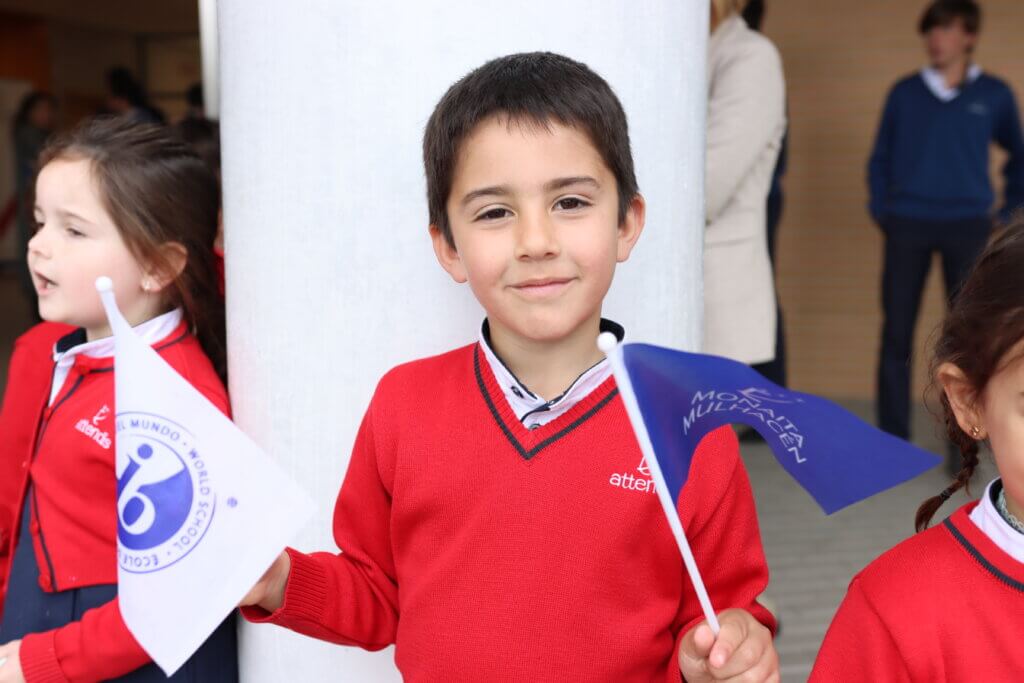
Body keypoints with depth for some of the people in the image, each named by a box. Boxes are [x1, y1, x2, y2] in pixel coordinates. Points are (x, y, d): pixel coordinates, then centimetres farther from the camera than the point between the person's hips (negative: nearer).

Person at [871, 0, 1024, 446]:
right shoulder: (905, 92, 7)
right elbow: (880, 158, 14)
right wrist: (880, 210, 3)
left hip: (968, 227, 0)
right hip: (907, 225, 1)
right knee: (896, 331, 0)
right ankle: (893, 438, 8)